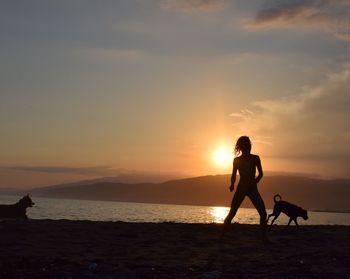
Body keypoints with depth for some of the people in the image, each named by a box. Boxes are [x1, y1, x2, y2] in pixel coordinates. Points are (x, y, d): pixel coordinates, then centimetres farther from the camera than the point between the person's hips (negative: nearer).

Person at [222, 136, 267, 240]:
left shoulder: (255, 158, 7)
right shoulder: (237, 160, 4)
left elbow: (260, 173, 10)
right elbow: (233, 175, 7)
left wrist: (255, 181, -6)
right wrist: (232, 184, -12)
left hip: (253, 189, 2)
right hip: (241, 188, -2)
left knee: (263, 213, -6)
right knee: (232, 213, -10)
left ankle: (264, 237, 8)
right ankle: (222, 236, -3)